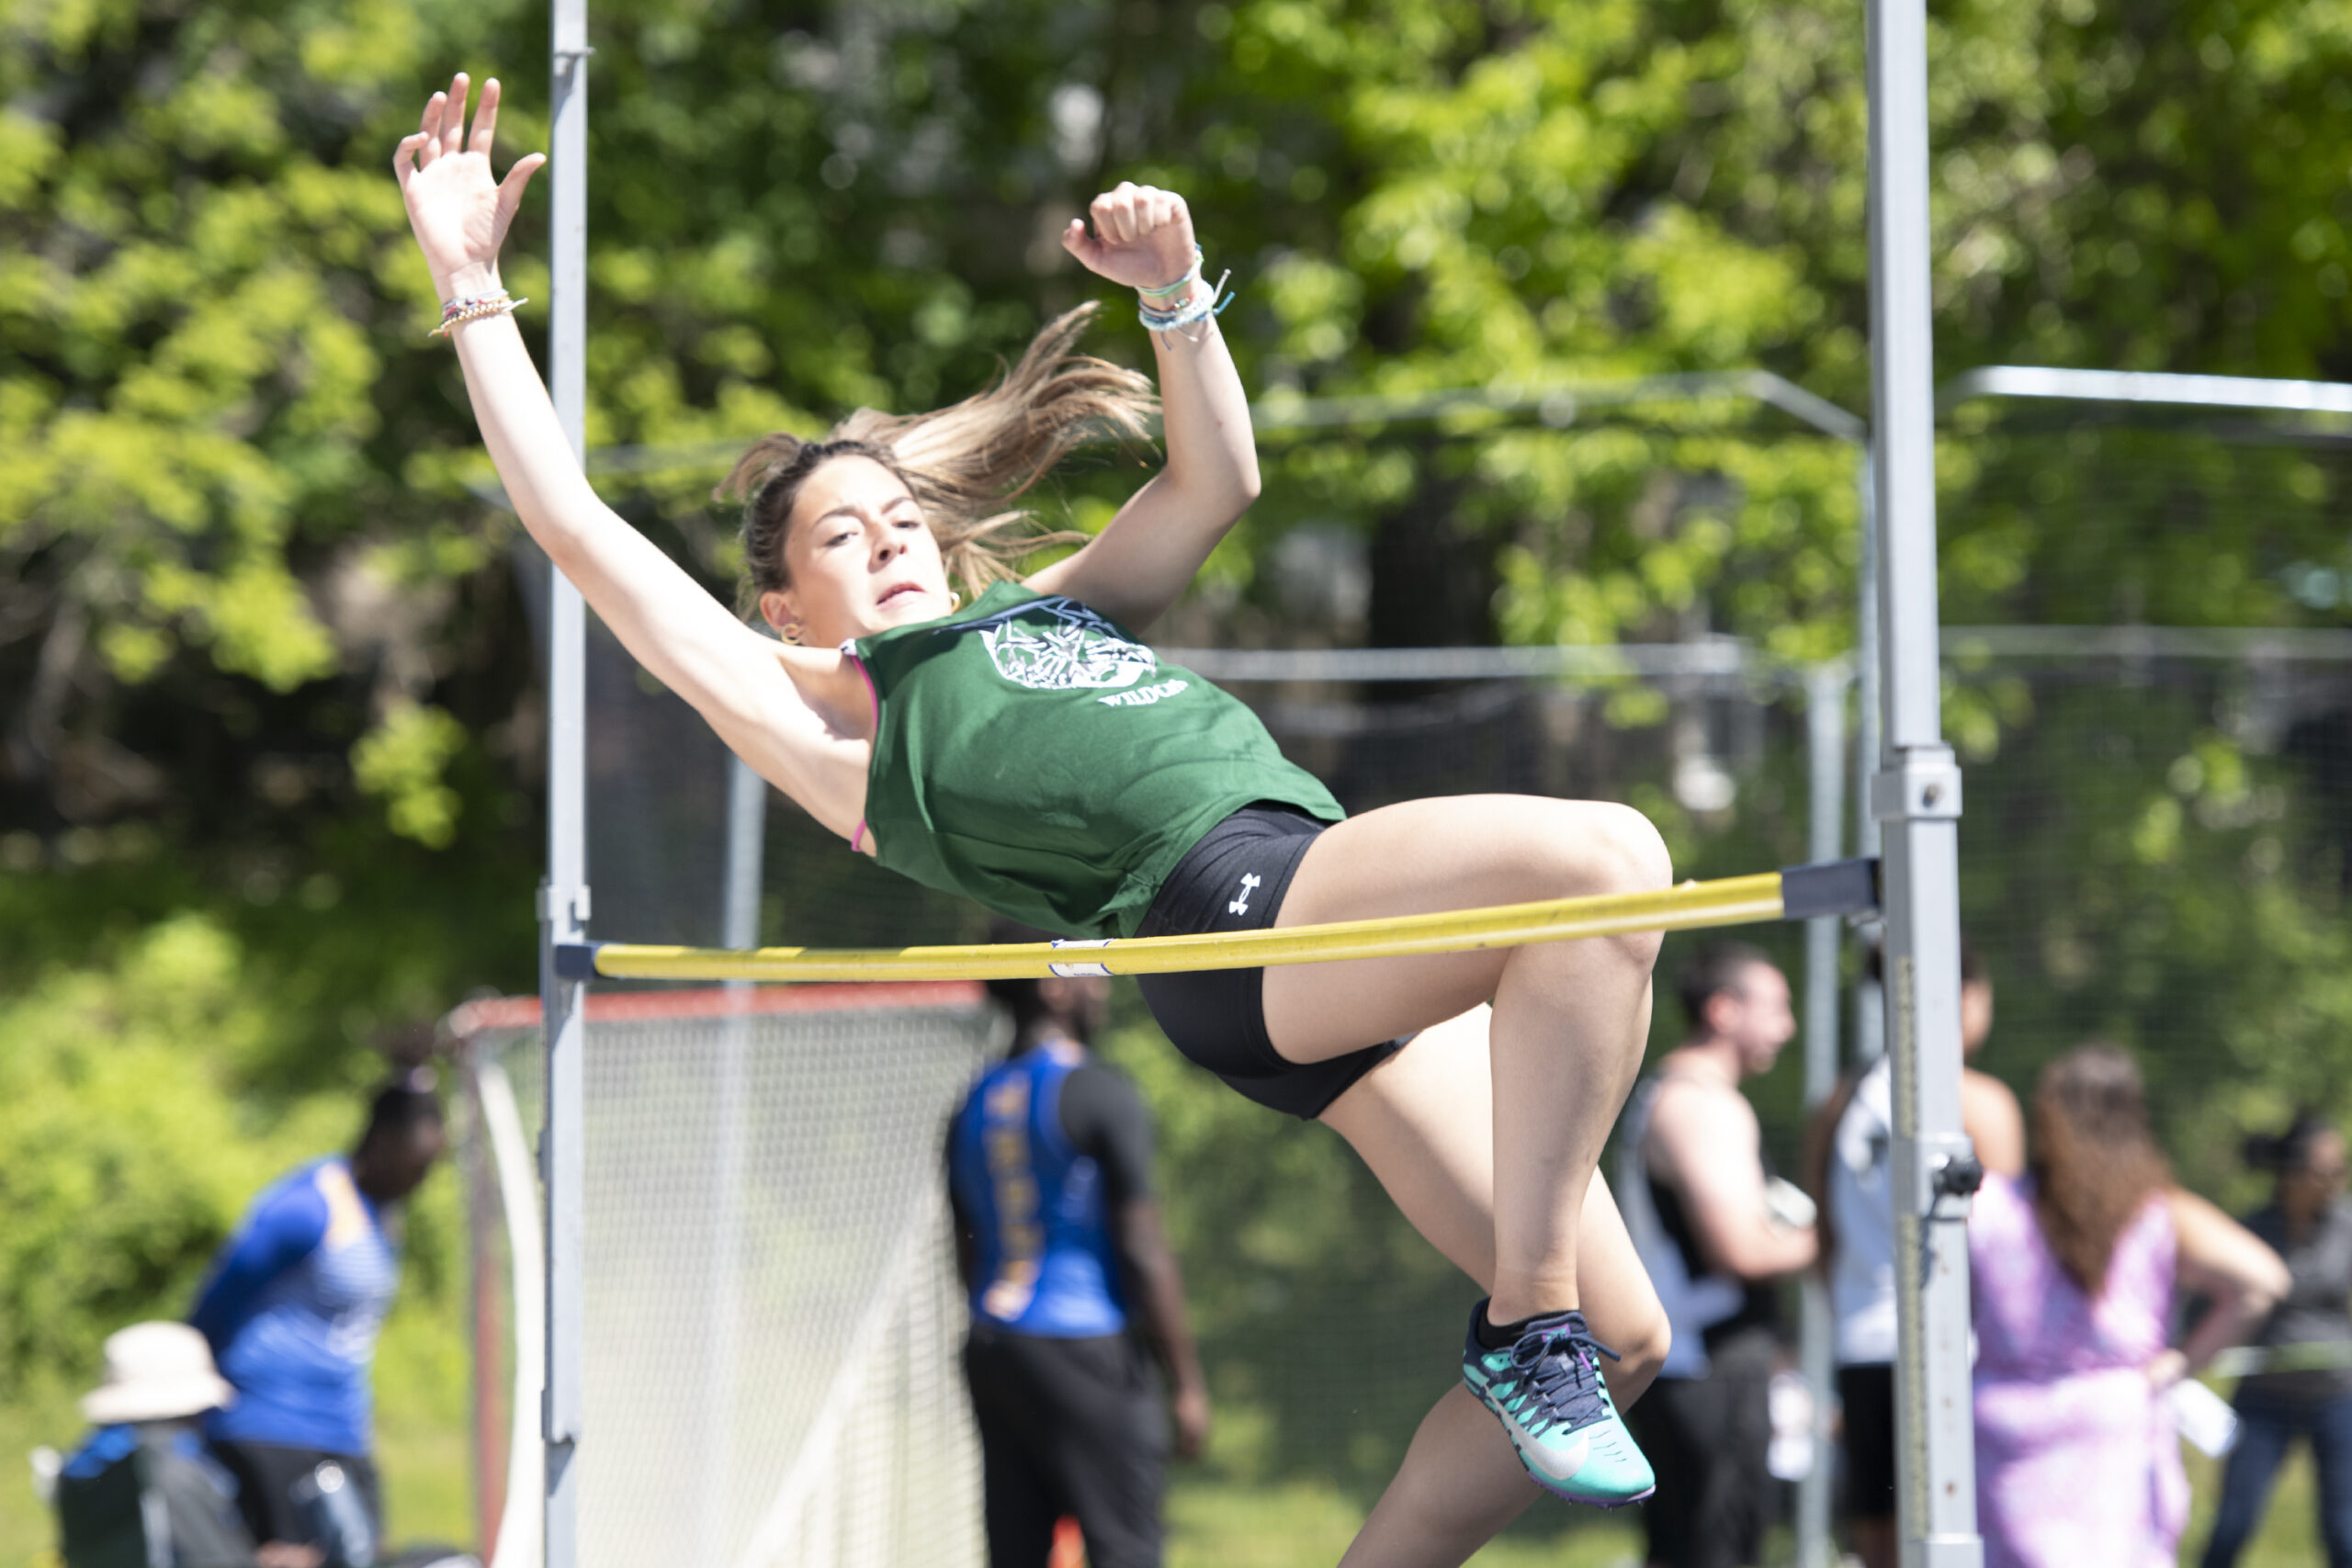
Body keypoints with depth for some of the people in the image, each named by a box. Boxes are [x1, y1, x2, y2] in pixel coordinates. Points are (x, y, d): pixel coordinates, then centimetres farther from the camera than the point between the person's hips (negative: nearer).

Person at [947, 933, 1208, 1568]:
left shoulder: (974, 1107, 13)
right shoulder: (1099, 1093, -9)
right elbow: (1143, 1250, -11)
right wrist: (1186, 1381, -8)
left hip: (991, 1348, 7)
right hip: (1085, 1345, -7)